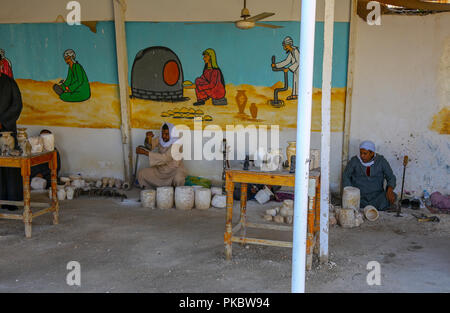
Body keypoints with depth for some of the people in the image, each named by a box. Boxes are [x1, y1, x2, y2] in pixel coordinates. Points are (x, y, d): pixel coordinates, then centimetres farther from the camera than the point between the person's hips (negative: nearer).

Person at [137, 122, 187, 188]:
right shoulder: (160, 139, -5)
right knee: (141, 174, -10)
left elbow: (164, 158, -34)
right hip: (161, 169, 5)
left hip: (175, 170, -5)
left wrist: (146, 152, -36)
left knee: (178, 179, -38)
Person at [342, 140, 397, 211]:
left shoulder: (381, 161, -1)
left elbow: (391, 177, -1)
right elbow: (345, 177, -2)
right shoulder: (354, 161, -3)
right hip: (359, 196, -1)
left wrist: (390, 190, -22)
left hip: (376, 196, 2)